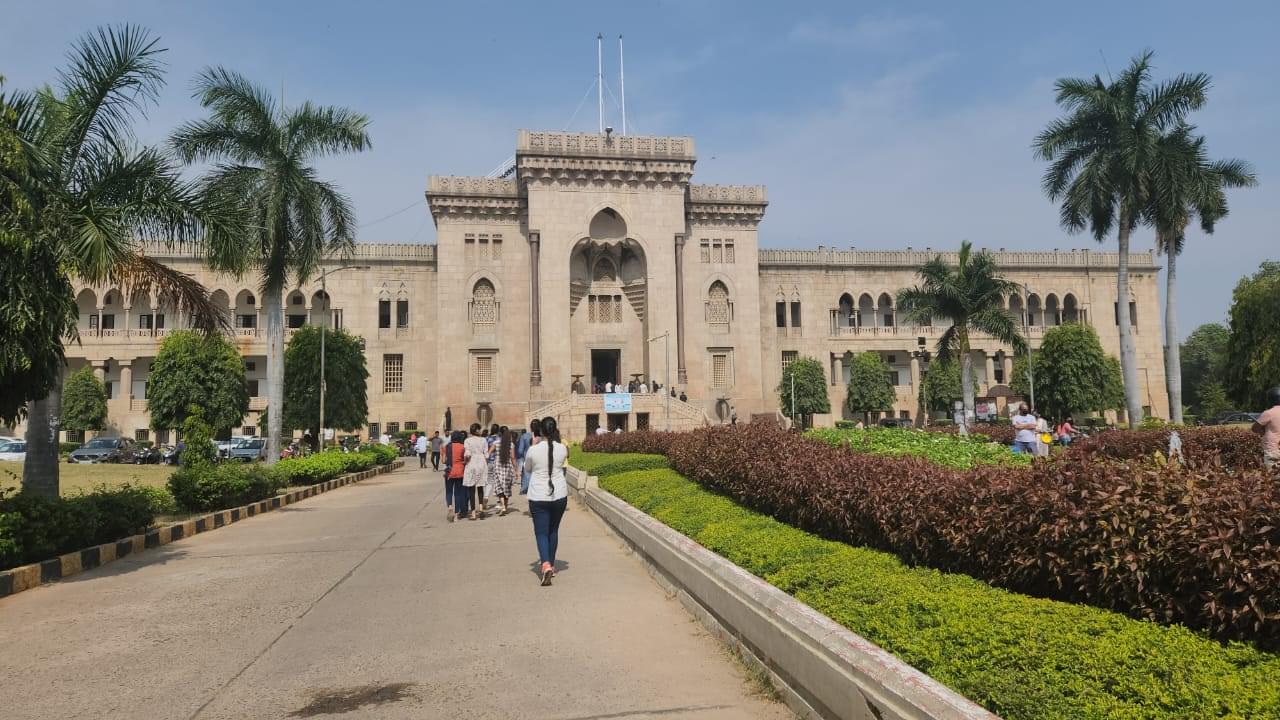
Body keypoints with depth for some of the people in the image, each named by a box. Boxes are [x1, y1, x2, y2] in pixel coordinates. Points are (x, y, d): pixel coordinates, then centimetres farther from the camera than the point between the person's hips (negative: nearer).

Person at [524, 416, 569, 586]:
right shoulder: (562, 449, -7)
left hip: (538, 497, -3)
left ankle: (546, 564, -20)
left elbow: (527, 469, 6)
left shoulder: (533, 450, -12)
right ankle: (551, 564, 29)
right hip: (559, 495, 3)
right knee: (554, 530, 19)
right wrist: (557, 439, 12)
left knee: (541, 532, 1)